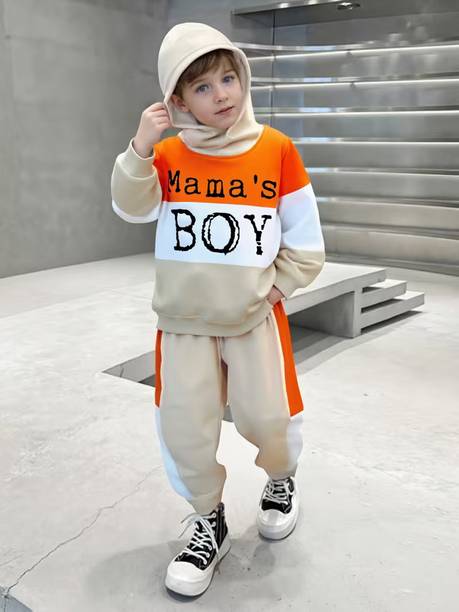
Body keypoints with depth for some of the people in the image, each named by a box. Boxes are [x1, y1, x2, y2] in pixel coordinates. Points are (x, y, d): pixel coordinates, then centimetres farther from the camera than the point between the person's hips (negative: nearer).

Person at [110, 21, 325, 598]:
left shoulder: (276, 148, -4)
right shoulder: (169, 154, -1)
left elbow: (304, 233, 1)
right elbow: (131, 207, -15)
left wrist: (280, 285, -4)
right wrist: (139, 149, -26)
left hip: (255, 314, -1)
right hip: (183, 317, 2)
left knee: (268, 418, 0)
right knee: (183, 428, 2)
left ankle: (281, 479, 37)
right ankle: (208, 522, 27)